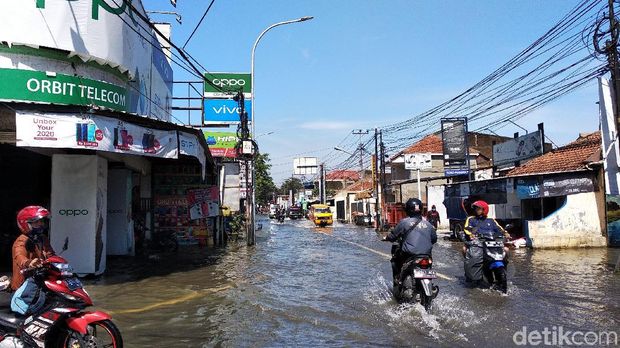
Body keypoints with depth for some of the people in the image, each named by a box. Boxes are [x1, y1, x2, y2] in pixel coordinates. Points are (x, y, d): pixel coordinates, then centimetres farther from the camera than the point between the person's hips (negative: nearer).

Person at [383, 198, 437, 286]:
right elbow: (434, 239, 19)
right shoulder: (428, 224, 8)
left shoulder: (404, 222, -5)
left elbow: (394, 236, 1)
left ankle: (397, 278, 14)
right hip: (426, 255, 3)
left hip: (409, 254, -3)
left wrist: (386, 237, 23)